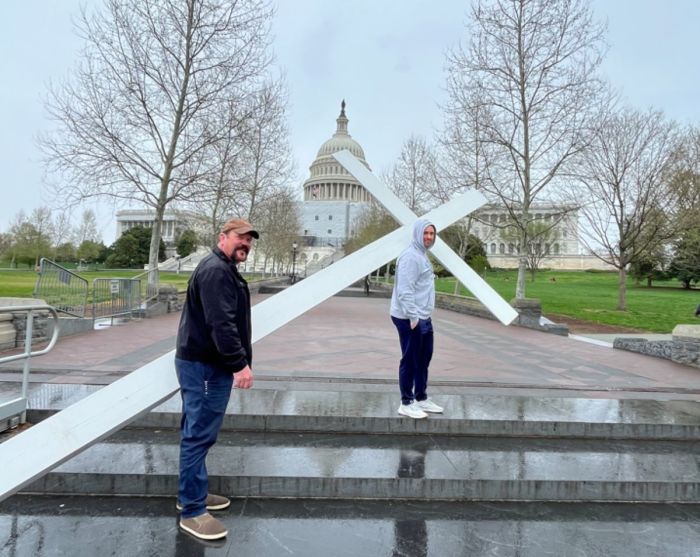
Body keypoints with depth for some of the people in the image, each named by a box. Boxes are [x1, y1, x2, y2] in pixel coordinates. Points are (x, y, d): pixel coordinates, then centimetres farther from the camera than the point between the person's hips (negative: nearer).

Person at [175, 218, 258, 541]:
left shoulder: (223, 270, 19)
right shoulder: (216, 270, -16)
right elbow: (220, 323, -26)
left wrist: (236, 361, 24)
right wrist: (240, 363, -26)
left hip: (203, 362, 11)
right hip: (205, 365, -11)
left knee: (197, 434, 18)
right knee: (200, 435, -4)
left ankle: (193, 494, 31)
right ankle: (192, 510, 6)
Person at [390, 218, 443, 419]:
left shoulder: (423, 255, 16)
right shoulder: (410, 256, -15)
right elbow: (404, 290, -22)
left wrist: (422, 316, 19)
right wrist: (413, 317, -25)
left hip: (424, 318, 10)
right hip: (410, 319, -10)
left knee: (424, 359, 17)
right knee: (410, 361, 0)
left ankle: (421, 398, 30)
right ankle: (407, 403, 12)